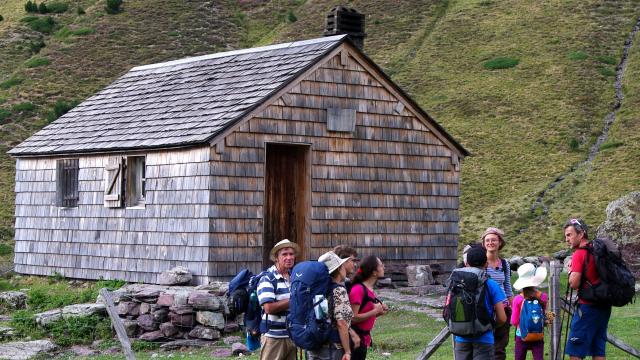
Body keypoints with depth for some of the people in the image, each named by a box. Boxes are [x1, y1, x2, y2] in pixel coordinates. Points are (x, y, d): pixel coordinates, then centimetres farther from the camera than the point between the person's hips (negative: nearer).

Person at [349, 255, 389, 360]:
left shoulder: (369, 289, 10)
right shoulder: (358, 289, -18)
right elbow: (353, 318, -22)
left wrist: (379, 312, 3)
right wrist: (375, 311, -19)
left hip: (363, 338, 10)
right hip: (355, 338, -10)